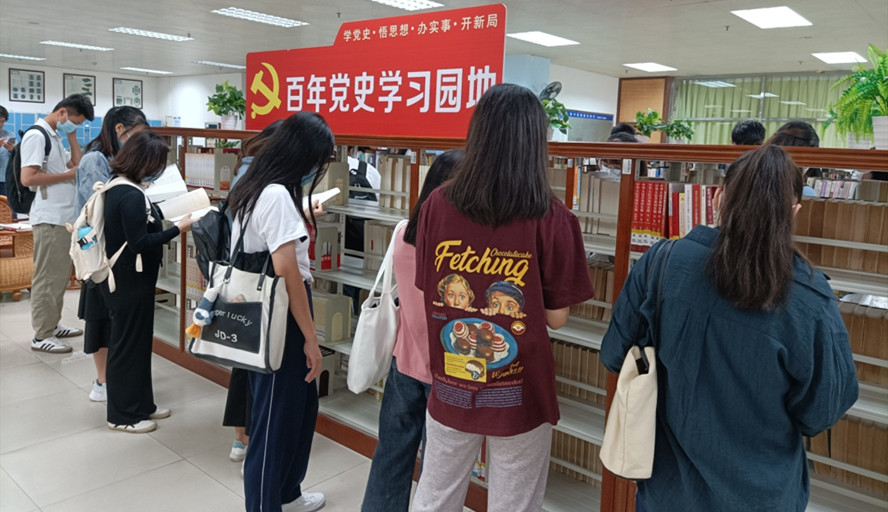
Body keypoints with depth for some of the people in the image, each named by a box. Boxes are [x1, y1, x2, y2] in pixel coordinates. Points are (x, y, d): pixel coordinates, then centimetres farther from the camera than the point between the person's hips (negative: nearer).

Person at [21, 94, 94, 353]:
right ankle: (42, 336, 5)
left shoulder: (55, 137, 16)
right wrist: (68, 175, -13)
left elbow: (78, 166, 16)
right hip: (50, 219, -9)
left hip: (64, 216, 9)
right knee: (47, 278, -3)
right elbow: (27, 178, -21)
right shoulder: (36, 136, -13)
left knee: (60, 275, 16)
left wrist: (72, 137, 9)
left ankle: (52, 325, 26)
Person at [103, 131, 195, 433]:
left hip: (125, 277, 10)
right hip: (130, 282, -10)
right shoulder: (131, 196, -23)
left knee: (138, 340, 18)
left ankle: (141, 404, 31)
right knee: (128, 344, 3)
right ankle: (123, 416, 17)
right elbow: (140, 243, -25)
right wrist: (178, 229, -23)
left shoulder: (118, 185, 7)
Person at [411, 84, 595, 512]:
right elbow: (556, 317, -9)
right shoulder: (550, 218, -16)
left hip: (450, 386, 3)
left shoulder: (437, 205, -9)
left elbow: (428, 292, 2)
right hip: (520, 394, -2)